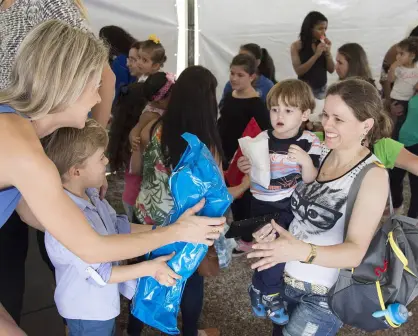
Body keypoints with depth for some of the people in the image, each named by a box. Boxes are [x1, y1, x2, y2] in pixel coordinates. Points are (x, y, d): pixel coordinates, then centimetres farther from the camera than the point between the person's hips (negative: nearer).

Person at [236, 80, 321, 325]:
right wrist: (246, 168, -19)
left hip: (294, 205, 1)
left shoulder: (310, 142, -7)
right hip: (264, 205, 0)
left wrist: (306, 161, -31)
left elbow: (310, 181, -12)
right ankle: (270, 292, 15)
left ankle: (259, 288, 27)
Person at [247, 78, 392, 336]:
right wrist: (276, 226, -13)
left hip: (324, 294, -5)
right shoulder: (320, 152, -3)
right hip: (286, 277, 6)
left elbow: (356, 252, -24)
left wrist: (302, 251, -39)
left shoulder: (373, 174, -18)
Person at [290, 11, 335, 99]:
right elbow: (298, 71, -16)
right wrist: (316, 55, -22)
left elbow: (331, 70, 3)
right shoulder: (296, 46, -7)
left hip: (322, 89, 4)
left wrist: (328, 52, -11)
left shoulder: (323, 44, 3)